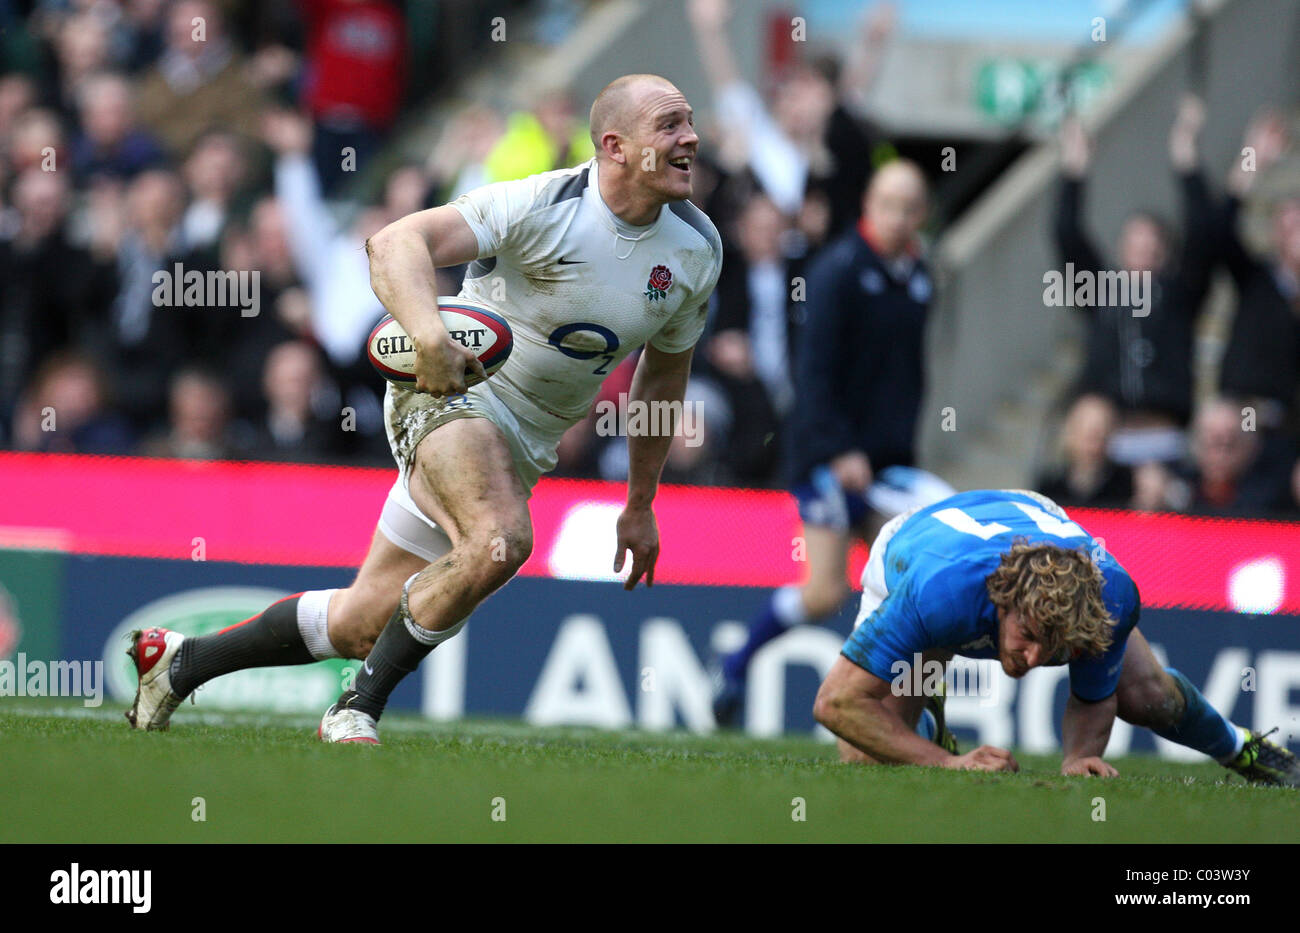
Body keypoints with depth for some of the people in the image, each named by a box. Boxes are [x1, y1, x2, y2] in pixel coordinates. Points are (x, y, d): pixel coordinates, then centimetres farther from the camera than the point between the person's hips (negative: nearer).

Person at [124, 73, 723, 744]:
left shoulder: (698, 248, 2)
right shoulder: (543, 204, -19)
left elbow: (664, 374, 18)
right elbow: (396, 242, -26)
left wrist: (641, 505, 21)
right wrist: (429, 336, -44)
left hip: (526, 446, 7)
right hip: (450, 390, -7)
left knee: (362, 626, 6)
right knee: (499, 541, -37)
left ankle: (181, 662, 25)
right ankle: (357, 712, -22)